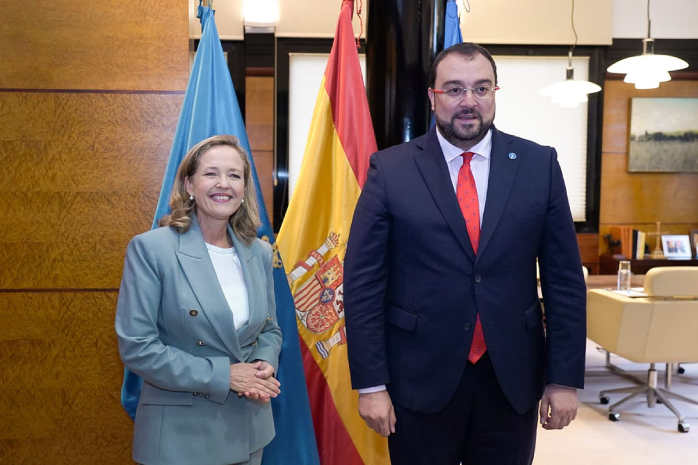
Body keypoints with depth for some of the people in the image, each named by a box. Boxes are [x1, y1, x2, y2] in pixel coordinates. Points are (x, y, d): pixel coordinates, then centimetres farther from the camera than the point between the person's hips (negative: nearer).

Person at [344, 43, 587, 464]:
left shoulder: (539, 165, -1)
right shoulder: (390, 170, -5)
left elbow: (565, 279, 1)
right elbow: (363, 282, -6)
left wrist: (566, 378, -1)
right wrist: (371, 384, -8)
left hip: (513, 380, 2)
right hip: (420, 380, -1)